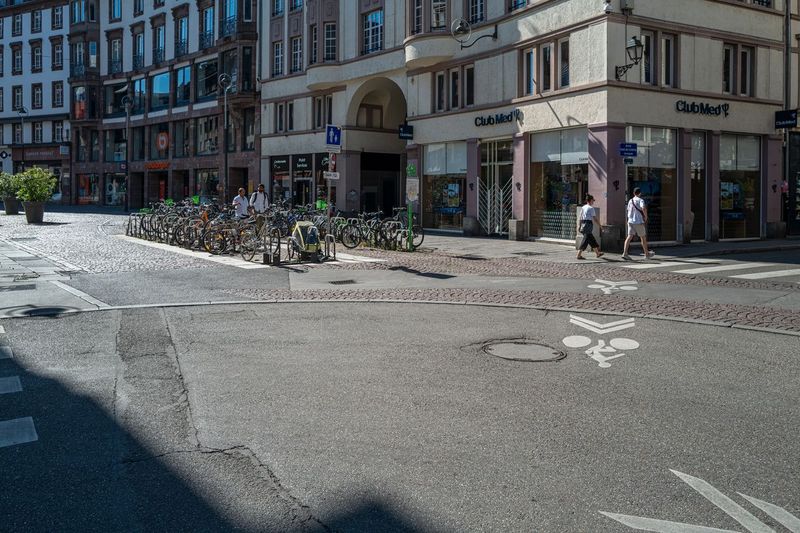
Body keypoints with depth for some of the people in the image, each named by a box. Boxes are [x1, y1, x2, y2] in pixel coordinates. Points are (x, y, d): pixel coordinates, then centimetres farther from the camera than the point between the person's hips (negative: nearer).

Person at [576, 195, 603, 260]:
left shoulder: (583, 207, 11)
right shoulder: (591, 208, -10)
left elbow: (580, 218, 9)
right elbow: (595, 219, -9)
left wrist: (579, 226, 11)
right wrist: (600, 226, 1)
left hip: (583, 224, 8)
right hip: (588, 224, -8)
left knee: (592, 240, 18)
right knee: (585, 240, -7)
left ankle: (597, 253, 30)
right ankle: (579, 255, -12)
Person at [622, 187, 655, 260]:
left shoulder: (630, 201, 11)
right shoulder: (640, 200, -8)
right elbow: (643, 208, -26)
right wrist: (646, 216, -11)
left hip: (630, 221, 5)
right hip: (639, 222, -5)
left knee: (629, 237, -2)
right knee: (643, 237, 9)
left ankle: (625, 253, -16)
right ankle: (647, 253, 22)